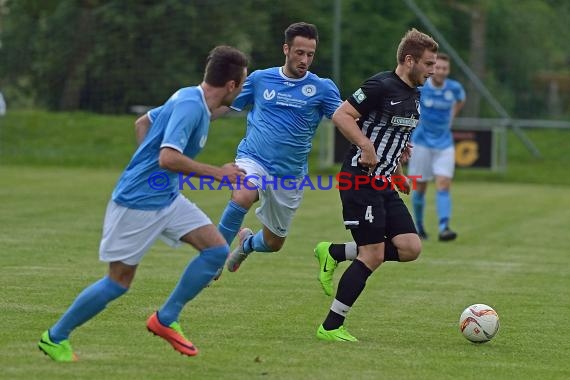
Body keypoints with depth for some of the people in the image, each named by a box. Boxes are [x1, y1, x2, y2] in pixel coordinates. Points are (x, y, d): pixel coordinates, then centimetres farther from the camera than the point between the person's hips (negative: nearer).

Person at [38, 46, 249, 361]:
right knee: (119, 281, -1)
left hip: (166, 197, 9)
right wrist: (217, 173, -24)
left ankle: (166, 320, 8)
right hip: (137, 202, -9)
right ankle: (55, 338, 15)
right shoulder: (190, 106, -22)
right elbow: (168, 158, -32)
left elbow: (143, 122, 21)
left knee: (217, 250, -1)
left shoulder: (189, 98, 7)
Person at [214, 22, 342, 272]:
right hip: (253, 159, -1)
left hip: (289, 175, 1)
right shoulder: (260, 79, 2)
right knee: (242, 197, -36)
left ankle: (247, 243, 49)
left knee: (273, 243, 12)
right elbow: (225, 106, 12)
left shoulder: (322, 88, -2)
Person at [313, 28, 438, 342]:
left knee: (410, 248, -3)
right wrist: (366, 145, -29)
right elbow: (341, 116, -18)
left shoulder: (414, 96, 14)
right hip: (361, 181, -9)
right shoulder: (381, 86, -14)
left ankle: (333, 254, 11)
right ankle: (331, 327, -2)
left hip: (384, 185, 9)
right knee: (373, 254, -11)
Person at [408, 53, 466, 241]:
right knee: (420, 187, 5)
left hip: (444, 144, 1)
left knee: (444, 185, -13)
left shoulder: (454, 88, -3)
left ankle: (444, 228, -21)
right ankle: (418, 226, 24)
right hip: (422, 142, -1)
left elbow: (460, 100, 22)